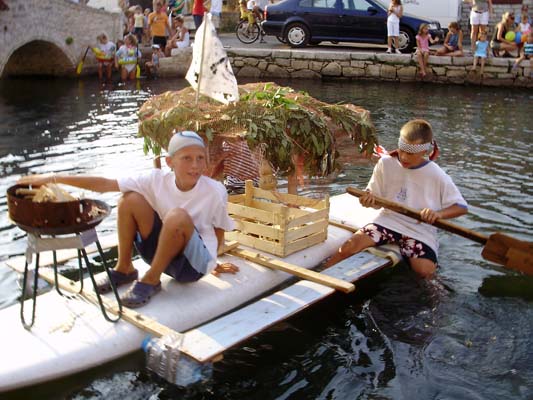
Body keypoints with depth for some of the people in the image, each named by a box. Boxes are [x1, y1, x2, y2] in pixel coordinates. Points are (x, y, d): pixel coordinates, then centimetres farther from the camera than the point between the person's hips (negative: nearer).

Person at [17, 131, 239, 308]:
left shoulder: (215, 191, -18)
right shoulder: (158, 180, -12)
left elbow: (219, 231, -2)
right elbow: (105, 184, -14)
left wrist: (212, 262, 9)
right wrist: (55, 178, -19)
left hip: (195, 264, -3)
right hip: (164, 254, 4)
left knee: (178, 217, -35)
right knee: (130, 199, -16)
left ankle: (151, 280, -13)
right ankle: (124, 269, 2)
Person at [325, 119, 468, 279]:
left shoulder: (437, 176, -6)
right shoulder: (386, 163, -1)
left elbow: (461, 207, -2)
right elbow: (375, 195, 9)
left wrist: (439, 214, -23)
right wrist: (368, 198, -17)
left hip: (420, 229, -1)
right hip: (389, 220, 1)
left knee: (424, 271, -28)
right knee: (349, 247, -23)